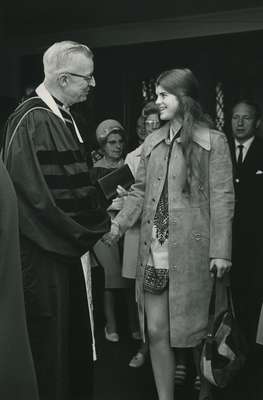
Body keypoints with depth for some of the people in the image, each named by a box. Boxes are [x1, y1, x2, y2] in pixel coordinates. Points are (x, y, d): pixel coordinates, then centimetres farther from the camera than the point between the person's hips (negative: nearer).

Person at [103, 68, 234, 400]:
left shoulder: (212, 141, -3)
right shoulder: (152, 143, 11)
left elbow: (222, 197, -6)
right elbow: (140, 191, 13)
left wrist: (221, 250, -10)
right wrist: (119, 224, -1)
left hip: (191, 250, -4)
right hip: (154, 250, 4)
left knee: (193, 329, 9)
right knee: (157, 331, 5)